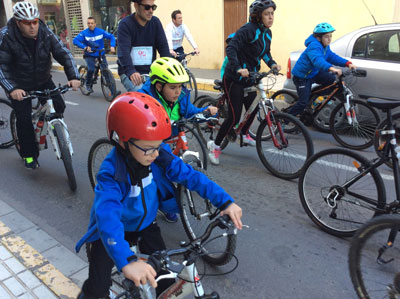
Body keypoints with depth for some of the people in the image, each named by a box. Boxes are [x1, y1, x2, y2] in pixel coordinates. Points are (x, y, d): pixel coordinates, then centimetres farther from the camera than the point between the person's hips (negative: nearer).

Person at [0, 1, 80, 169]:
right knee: (24, 119, -9)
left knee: (59, 106, -11)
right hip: (20, 85, -3)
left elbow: (63, 54, -15)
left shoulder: (46, 34, -13)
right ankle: (29, 155, 7)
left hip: (43, 81, 3)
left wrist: (73, 77, -30)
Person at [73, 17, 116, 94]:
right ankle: (88, 85, 4)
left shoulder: (101, 31, -3)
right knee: (91, 69, -23)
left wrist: (112, 46, -16)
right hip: (89, 55, -2)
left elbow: (111, 36, 1)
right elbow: (75, 40, -18)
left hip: (101, 54, 2)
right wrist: (84, 47, -33)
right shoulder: (84, 33, -9)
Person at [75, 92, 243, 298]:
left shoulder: (160, 156, -21)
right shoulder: (111, 173, -34)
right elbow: (107, 216, -47)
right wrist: (127, 261, -62)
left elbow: (190, 176, -20)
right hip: (116, 230, -3)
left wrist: (225, 202, -30)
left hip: (146, 224, 4)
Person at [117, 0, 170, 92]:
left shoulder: (155, 22, 2)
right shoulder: (125, 24, -10)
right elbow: (124, 51, -24)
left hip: (150, 71, 4)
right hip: (129, 73, -4)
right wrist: (131, 71, -43)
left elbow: (164, 47, -6)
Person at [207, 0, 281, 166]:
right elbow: (231, 48, -27)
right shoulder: (248, 29, -19)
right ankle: (215, 145, 8)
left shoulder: (267, 33, 8)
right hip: (234, 79, -8)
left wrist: (272, 64, 2)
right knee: (234, 117, -10)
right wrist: (238, 68, -40)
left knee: (253, 109, 17)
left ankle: (244, 135, 45)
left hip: (249, 78, 8)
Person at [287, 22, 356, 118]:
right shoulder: (314, 46, -27)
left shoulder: (325, 46, 5)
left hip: (314, 73, 9)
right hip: (302, 77, -9)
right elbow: (317, 60, -44)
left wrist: (348, 63, -13)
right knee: (304, 102, -12)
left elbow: (332, 57, 1)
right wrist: (331, 68, -60)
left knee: (332, 79, -9)